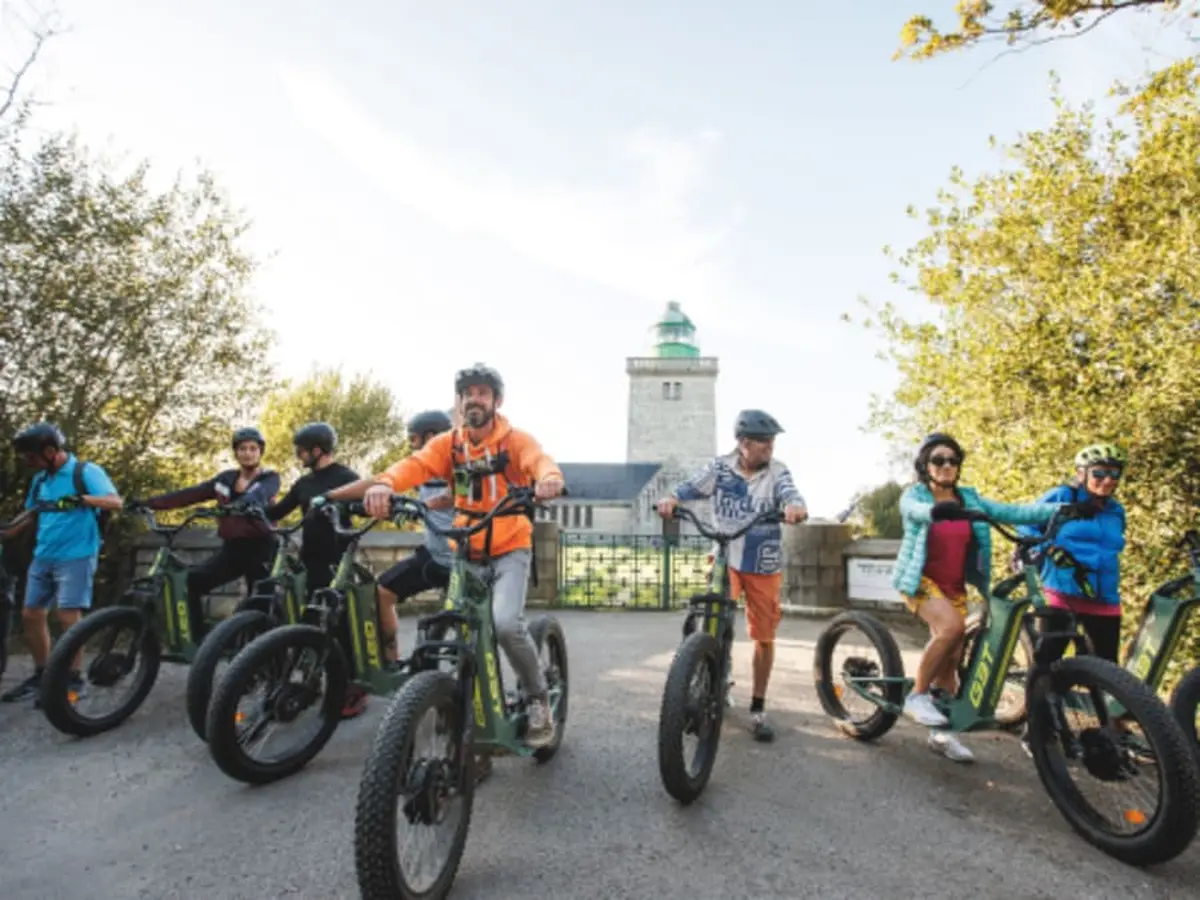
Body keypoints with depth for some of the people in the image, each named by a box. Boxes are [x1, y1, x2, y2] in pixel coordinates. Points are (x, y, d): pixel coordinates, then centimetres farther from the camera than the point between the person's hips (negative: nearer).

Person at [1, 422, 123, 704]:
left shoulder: (86, 471, -8)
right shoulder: (40, 479, 13)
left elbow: (116, 502, -20)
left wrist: (82, 499, -34)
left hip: (76, 556, -7)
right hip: (43, 557, 7)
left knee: (68, 616, -8)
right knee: (31, 615, 9)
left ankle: (73, 679, 3)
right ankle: (41, 675, 23)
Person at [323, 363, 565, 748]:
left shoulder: (515, 439, -8)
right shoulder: (448, 443, -1)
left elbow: (539, 460, -29)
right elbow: (413, 465, -19)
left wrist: (549, 479, -54)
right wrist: (383, 484, -41)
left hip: (510, 548, -3)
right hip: (466, 552, 4)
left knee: (506, 623, -22)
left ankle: (539, 698, 2)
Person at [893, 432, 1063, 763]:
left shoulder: (969, 499, 6)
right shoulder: (914, 494, -6)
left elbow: (1011, 512, -3)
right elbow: (915, 510, -30)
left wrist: (1060, 509, -17)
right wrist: (936, 509, -53)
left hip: (954, 586, 5)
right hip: (920, 580, -5)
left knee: (952, 659, 5)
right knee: (952, 626, -30)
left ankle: (941, 734, 20)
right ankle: (917, 695, -13)